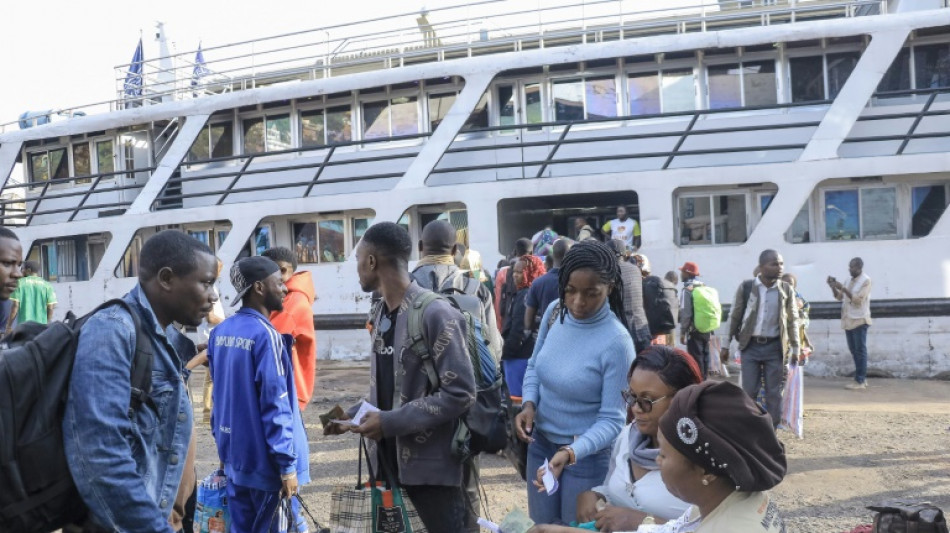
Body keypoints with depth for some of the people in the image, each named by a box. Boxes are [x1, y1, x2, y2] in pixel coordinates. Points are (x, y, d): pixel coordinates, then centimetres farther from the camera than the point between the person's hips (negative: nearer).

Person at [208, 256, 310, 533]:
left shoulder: (220, 332, 6)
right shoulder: (266, 335, -19)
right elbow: (275, 405, -20)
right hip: (264, 458, -8)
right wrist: (287, 463, -17)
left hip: (234, 453, 8)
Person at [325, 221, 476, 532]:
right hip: (390, 459, 8)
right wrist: (353, 415, 2)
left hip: (429, 464, -7)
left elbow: (460, 394, -21)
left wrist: (390, 423, -20)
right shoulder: (379, 314, 9)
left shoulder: (436, 314, -17)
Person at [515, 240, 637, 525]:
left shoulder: (617, 342, -25)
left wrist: (571, 453, -37)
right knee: (540, 527, 22)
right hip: (540, 443, 5)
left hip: (587, 454, -5)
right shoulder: (554, 311, -8)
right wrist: (529, 404, -12)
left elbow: (612, 420, -22)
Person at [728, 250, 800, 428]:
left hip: (775, 347, 1)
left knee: (774, 393, 4)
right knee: (749, 391, 1)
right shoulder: (746, 287, -3)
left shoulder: (786, 290, 1)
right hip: (750, 346, -1)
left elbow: (793, 320, 7)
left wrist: (795, 348, 4)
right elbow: (735, 316, 3)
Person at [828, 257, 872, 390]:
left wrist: (843, 288, -23)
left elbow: (858, 299, -19)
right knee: (854, 350, 11)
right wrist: (833, 287, -2)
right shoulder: (850, 280, 14)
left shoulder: (866, 281, -9)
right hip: (849, 320, 8)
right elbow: (839, 297, 15)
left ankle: (860, 381, -3)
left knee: (860, 350, -4)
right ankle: (862, 378, 19)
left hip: (859, 320, -8)